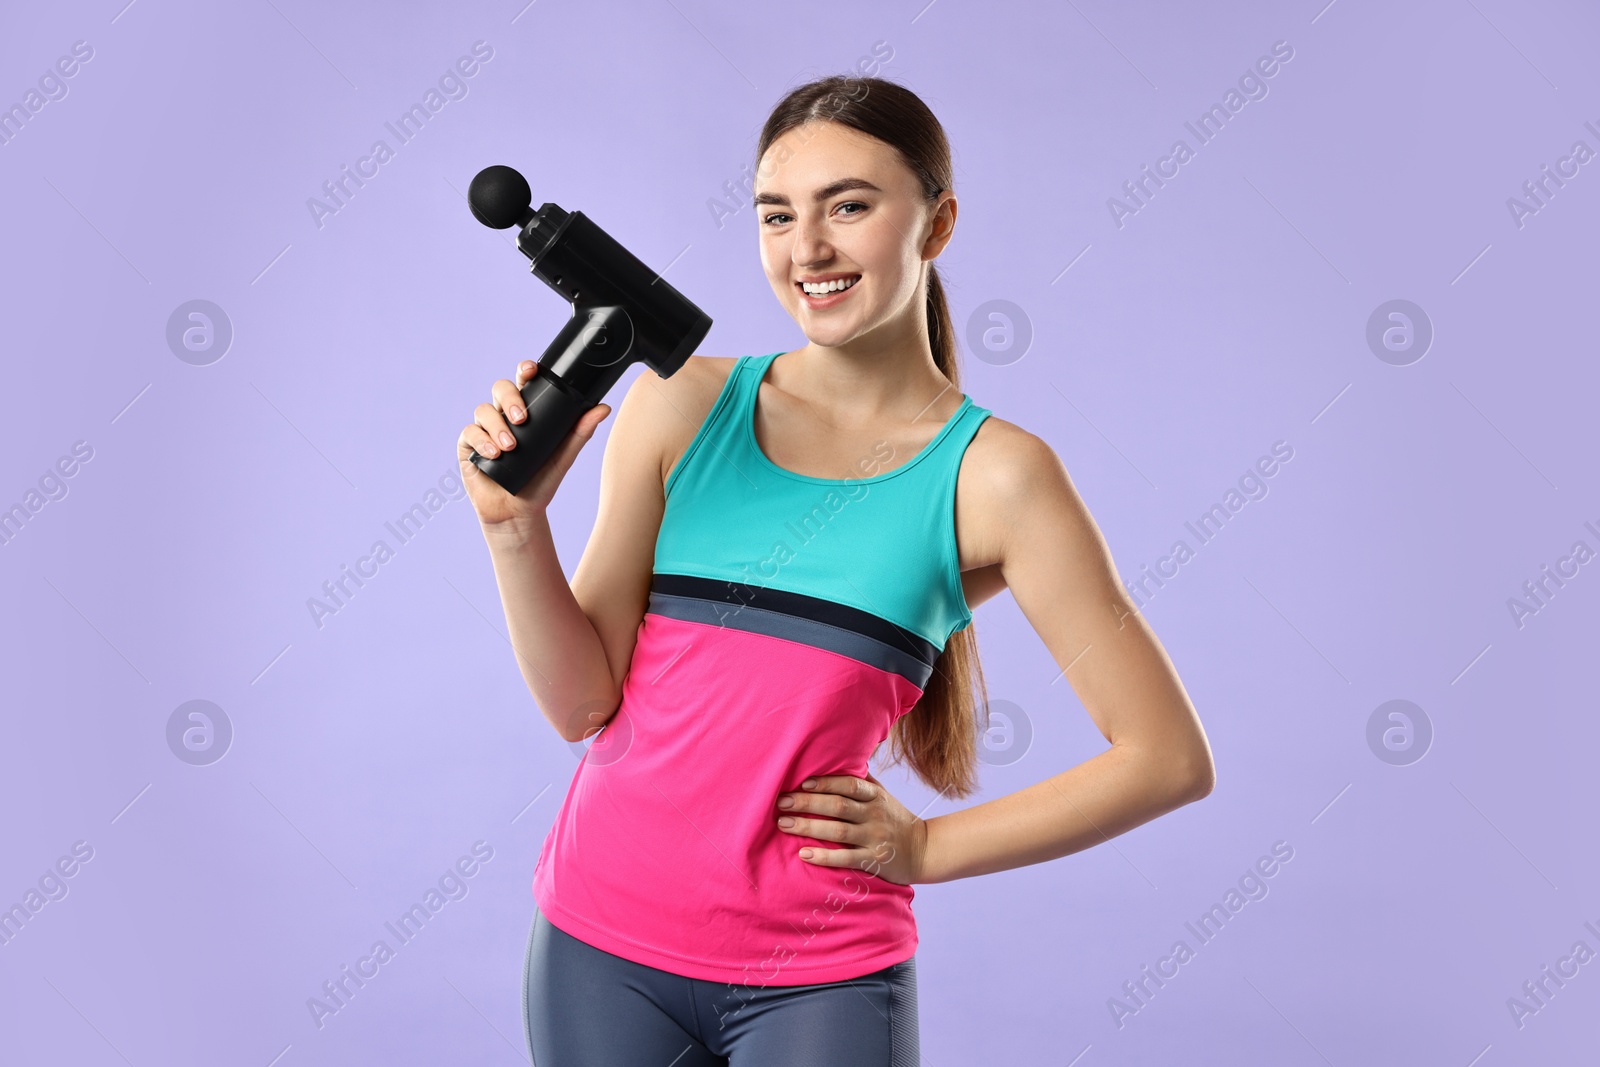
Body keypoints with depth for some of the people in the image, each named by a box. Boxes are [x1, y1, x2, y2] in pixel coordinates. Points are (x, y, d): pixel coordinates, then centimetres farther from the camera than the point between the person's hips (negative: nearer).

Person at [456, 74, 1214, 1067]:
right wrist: (516, 522, -15)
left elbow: (1168, 758, -5)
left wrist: (931, 848, -5)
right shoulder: (682, 404, -2)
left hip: (819, 978, -2)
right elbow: (584, 702, -2)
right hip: (600, 945, 3)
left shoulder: (994, 473, -8)